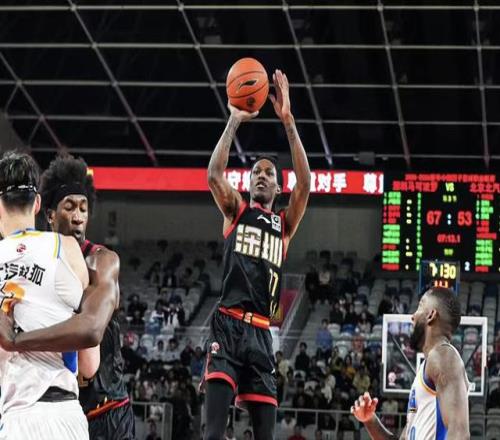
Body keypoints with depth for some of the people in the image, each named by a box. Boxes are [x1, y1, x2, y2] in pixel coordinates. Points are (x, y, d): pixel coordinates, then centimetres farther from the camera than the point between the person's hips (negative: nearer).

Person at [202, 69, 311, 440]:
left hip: (261, 333, 3)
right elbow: (214, 175, -5)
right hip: (228, 326, -3)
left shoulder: (285, 224, 18)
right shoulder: (235, 210, 14)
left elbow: (305, 184, 1)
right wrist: (234, 122, -8)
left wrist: (288, 122, -5)